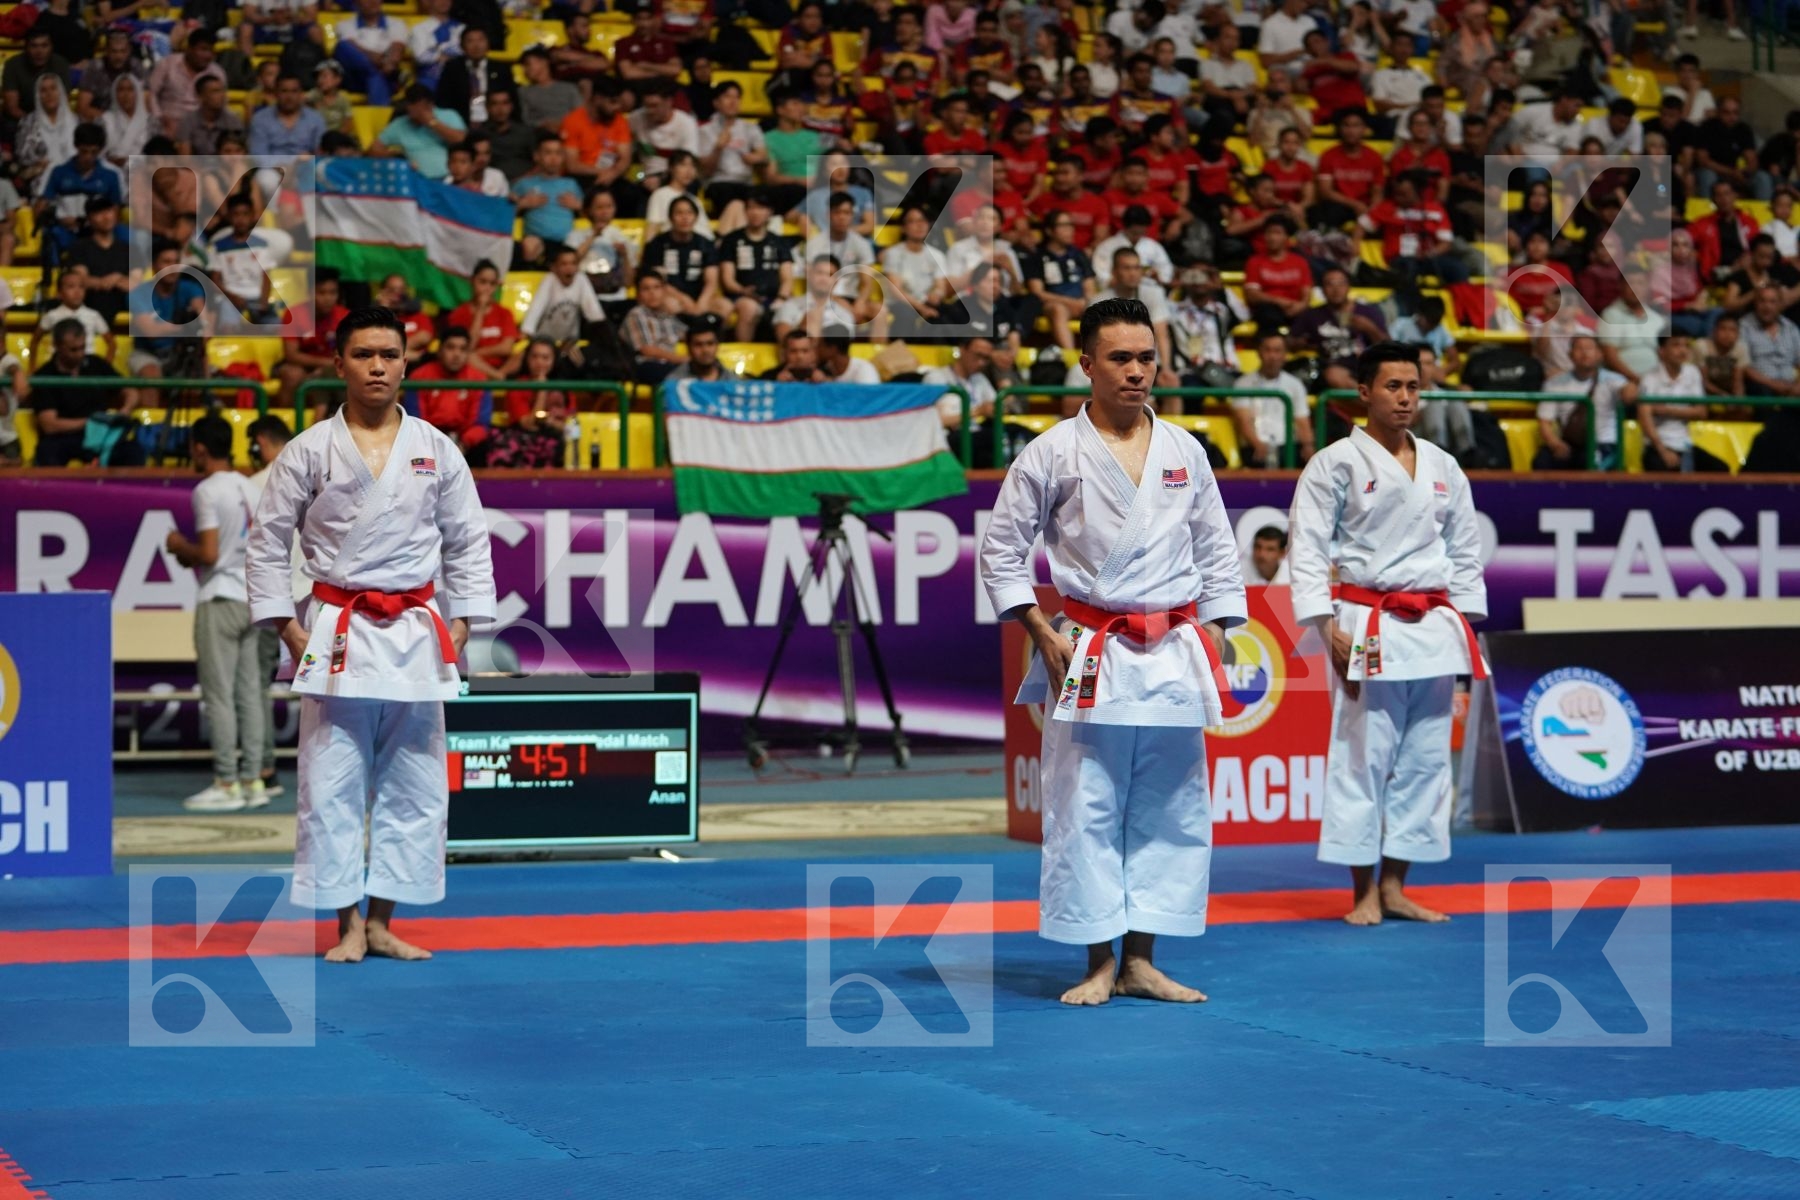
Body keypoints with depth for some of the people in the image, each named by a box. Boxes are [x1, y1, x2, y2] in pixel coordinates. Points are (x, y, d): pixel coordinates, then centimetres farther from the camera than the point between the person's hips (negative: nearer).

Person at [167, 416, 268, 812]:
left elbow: (208, 554, -18)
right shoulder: (249, 488, 12)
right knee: (249, 693, 8)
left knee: (219, 695, -4)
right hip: (250, 597, 8)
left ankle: (226, 784, -4)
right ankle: (252, 779, 9)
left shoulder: (207, 491, -12)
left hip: (219, 600, -8)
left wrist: (180, 546, 2)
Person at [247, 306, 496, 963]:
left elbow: (468, 544, 10)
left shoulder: (437, 451, 5)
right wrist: (292, 634, -3)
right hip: (337, 633, -2)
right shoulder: (309, 451, 0)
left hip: (416, 635, 2)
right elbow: (268, 542, 3)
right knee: (332, 785, -3)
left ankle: (381, 922, 14)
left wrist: (458, 628, 2)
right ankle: (348, 924, 5)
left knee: (412, 786, 5)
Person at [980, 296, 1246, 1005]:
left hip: (1173, 656, 4)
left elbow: (1217, 555, 14)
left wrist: (1213, 641, 6)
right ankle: (1098, 965, 6)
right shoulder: (1052, 455, -2)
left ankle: (1140, 962, 15)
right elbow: (1001, 552, 1)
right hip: (1090, 658, -4)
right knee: (1085, 812, -3)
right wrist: (1045, 638, -6)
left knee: (1169, 811, 5)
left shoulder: (1185, 453, 8)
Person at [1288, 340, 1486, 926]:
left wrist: (1465, 624, 10)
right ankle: (1363, 890, 2)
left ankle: (1394, 887, 15)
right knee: (1362, 755, -6)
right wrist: (1328, 627, -12)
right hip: (1367, 628, -5)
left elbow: (1465, 550, 17)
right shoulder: (1336, 464, -4)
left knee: (1424, 757, 7)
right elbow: (1307, 548, -6)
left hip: (1432, 629, 5)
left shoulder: (1442, 468, 12)